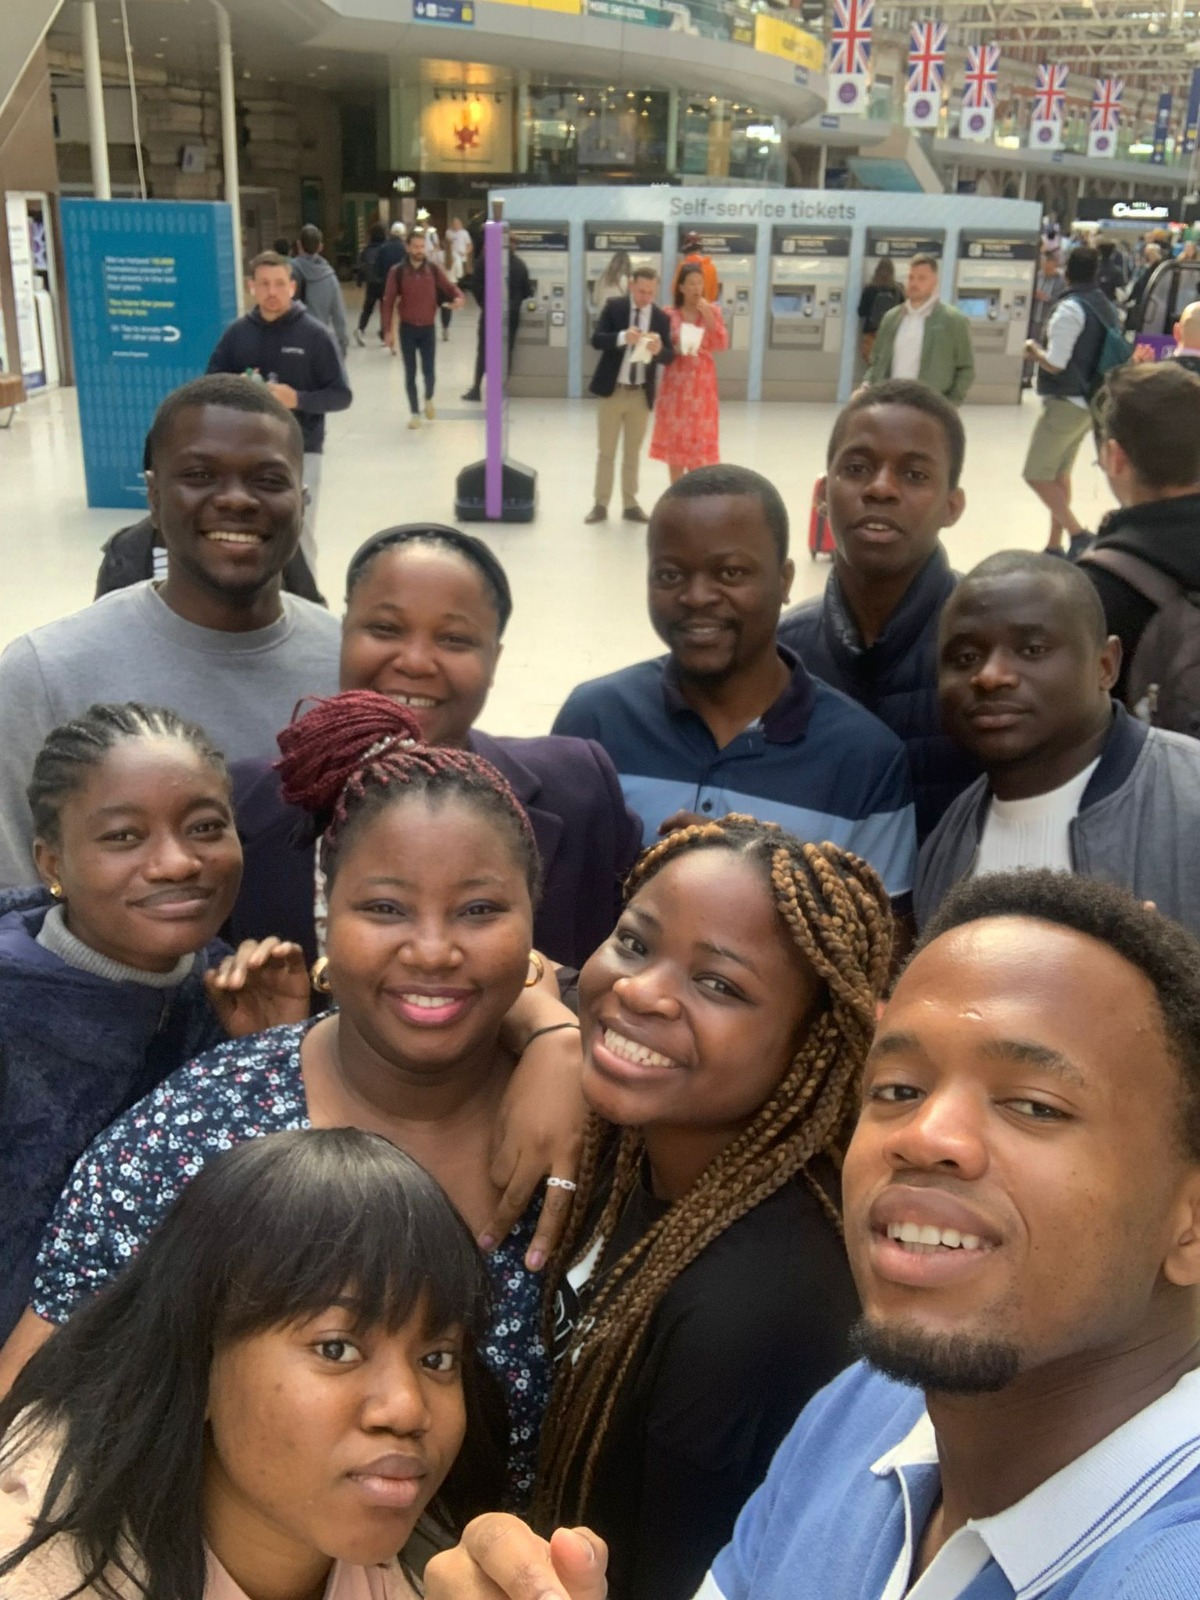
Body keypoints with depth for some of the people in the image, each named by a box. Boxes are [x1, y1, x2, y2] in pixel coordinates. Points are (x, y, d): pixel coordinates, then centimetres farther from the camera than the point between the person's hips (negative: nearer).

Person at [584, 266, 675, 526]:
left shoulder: (661, 317, 1)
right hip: (612, 390, -2)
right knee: (606, 451, 5)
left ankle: (630, 505, 19)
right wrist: (622, 337, -29)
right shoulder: (614, 306, -3)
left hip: (641, 394, 2)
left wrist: (659, 350, -25)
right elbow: (596, 340, -12)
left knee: (633, 452, 11)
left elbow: (669, 357, -2)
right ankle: (600, 504, 11)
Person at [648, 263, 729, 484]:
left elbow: (722, 345, -7)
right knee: (674, 439, 2)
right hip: (676, 382, 0)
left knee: (701, 440, -2)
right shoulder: (670, 314, 2)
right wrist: (675, 350, -15)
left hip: (702, 383, 0)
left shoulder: (713, 311, 3)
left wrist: (708, 316, -14)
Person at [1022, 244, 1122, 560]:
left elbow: (1055, 364, -20)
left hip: (1067, 402, -9)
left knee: (1037, 474, -6)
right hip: (1091, 401, 9)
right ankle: (1055, 546, 19)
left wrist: (1034, 350, 0)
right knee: (1059, 473, 16)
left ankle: (1078, 535, -14)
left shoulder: (1070, 308, -17)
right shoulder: (1108, 306, 9)